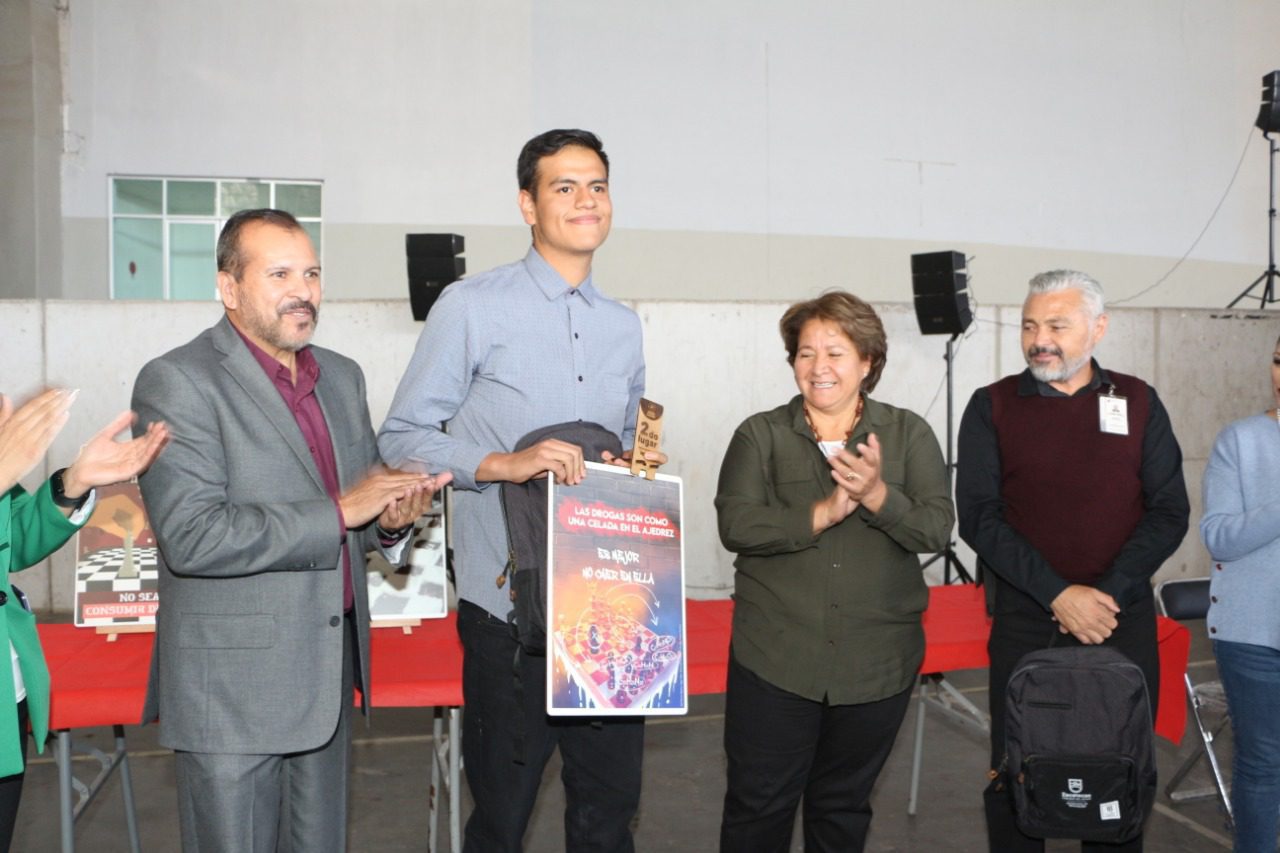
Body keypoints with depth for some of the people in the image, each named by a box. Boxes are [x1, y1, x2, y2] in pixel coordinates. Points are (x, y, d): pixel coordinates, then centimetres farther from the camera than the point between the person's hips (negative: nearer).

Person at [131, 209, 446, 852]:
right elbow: (191, 537, -23)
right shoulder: (178, 382, -12)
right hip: (232, 688, -6)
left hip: (329, 676, 7)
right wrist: (339, 512, -22)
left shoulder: (342, 377, 10)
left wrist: (390, 521, -5)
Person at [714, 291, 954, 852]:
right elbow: (735, 525, -11)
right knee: (758, 806, 5)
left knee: (843, 805, 17)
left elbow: (936, 530, -7)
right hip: (775, 660, -1)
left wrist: (878, 496, -24)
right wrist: (820, 514, -20)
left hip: (876, 664, 1)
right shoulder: (760, 435, 1)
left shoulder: (909, 434, 3)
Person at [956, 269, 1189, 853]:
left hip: (1123, 618, 1)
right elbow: (979, 517, -6)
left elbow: (1169, 512, 2)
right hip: (1025, 622, -1)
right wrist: (1058, 594, -15)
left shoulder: (1138, 402, 6)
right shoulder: (992, 406, 1)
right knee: (1016, 772, 4)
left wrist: (1111, 592, -12)